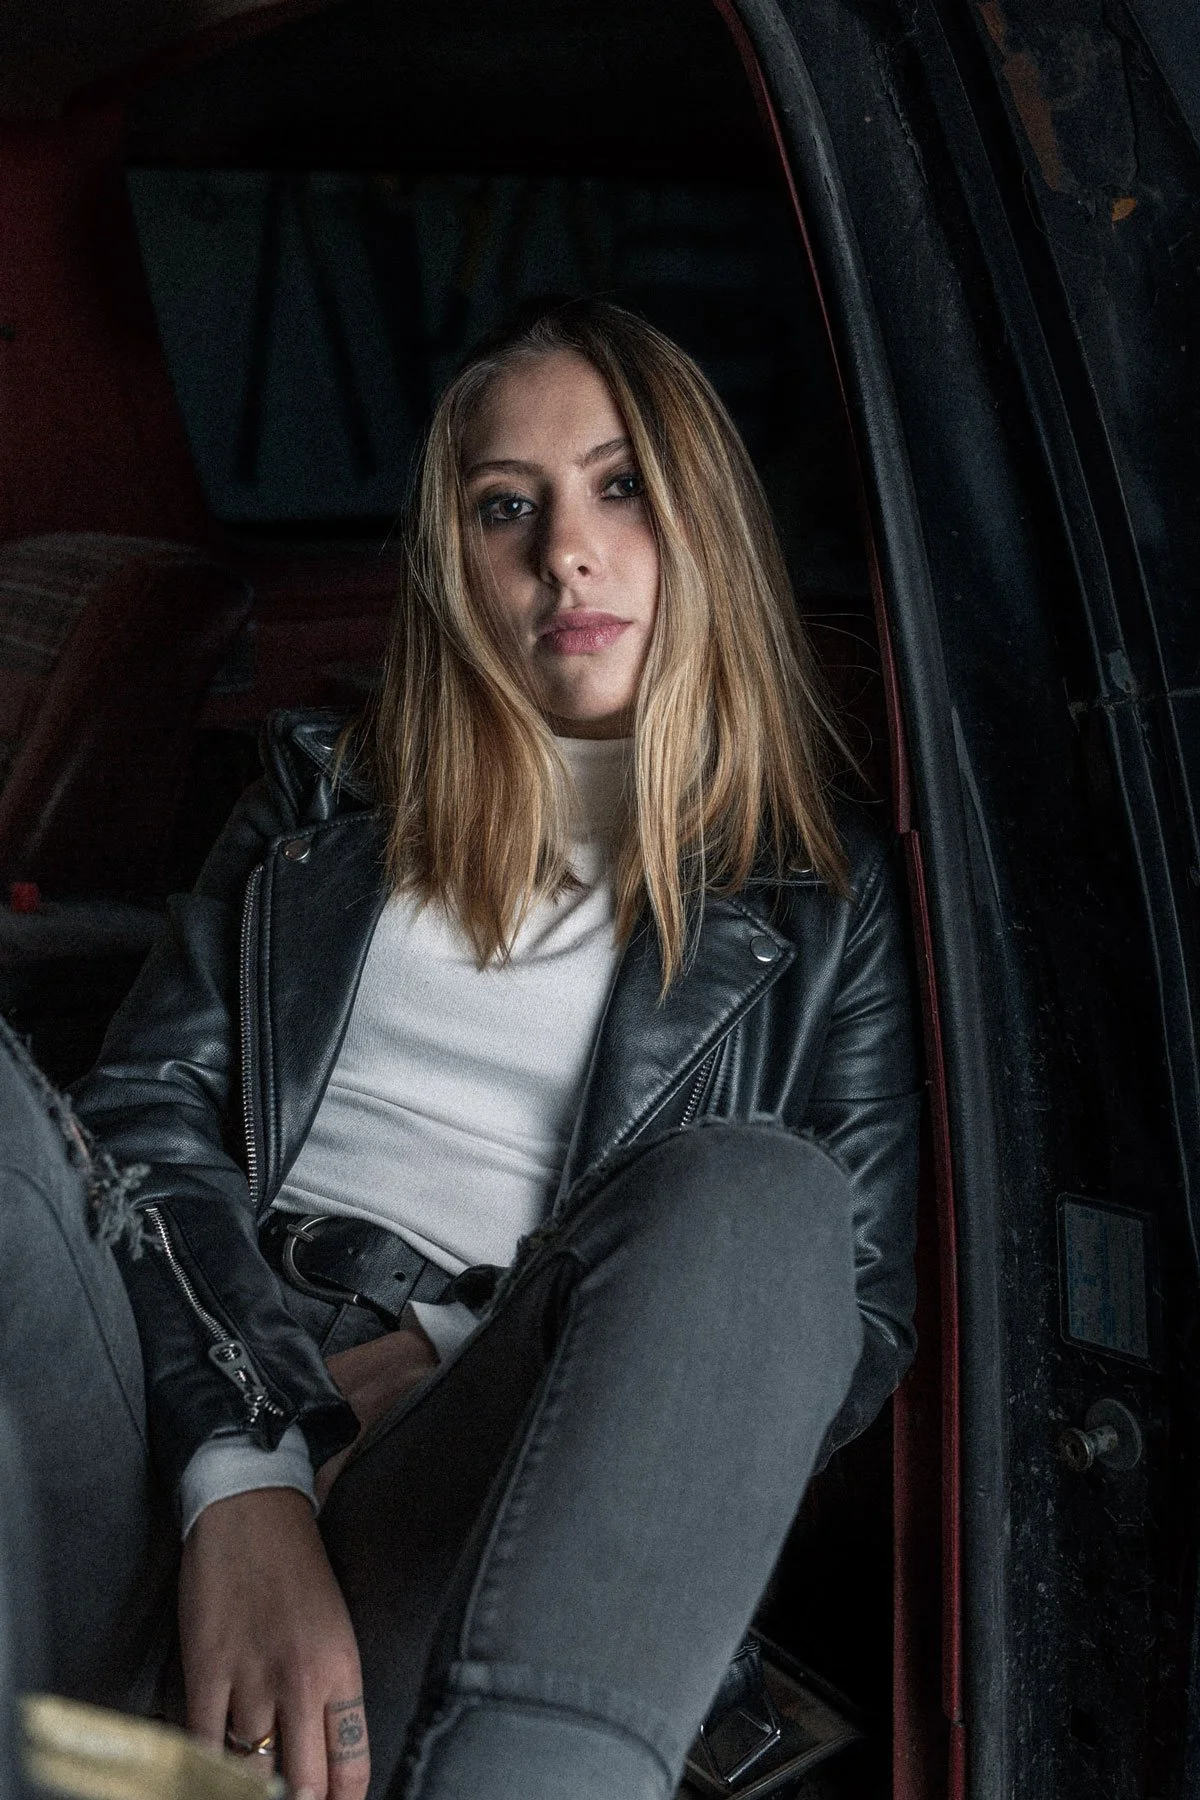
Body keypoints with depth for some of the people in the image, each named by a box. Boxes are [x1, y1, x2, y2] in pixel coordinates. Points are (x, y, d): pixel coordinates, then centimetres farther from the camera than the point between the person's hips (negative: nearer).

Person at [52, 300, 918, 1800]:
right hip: (183, 1416, 2)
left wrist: (457, 1356, -8)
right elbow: (142, 1115, 5)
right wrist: (238, 1479, -15)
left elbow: (859, 1320, 6)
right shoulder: (325, 796, 20)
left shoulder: (827, 895, 13)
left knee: (749, 1195, -34)